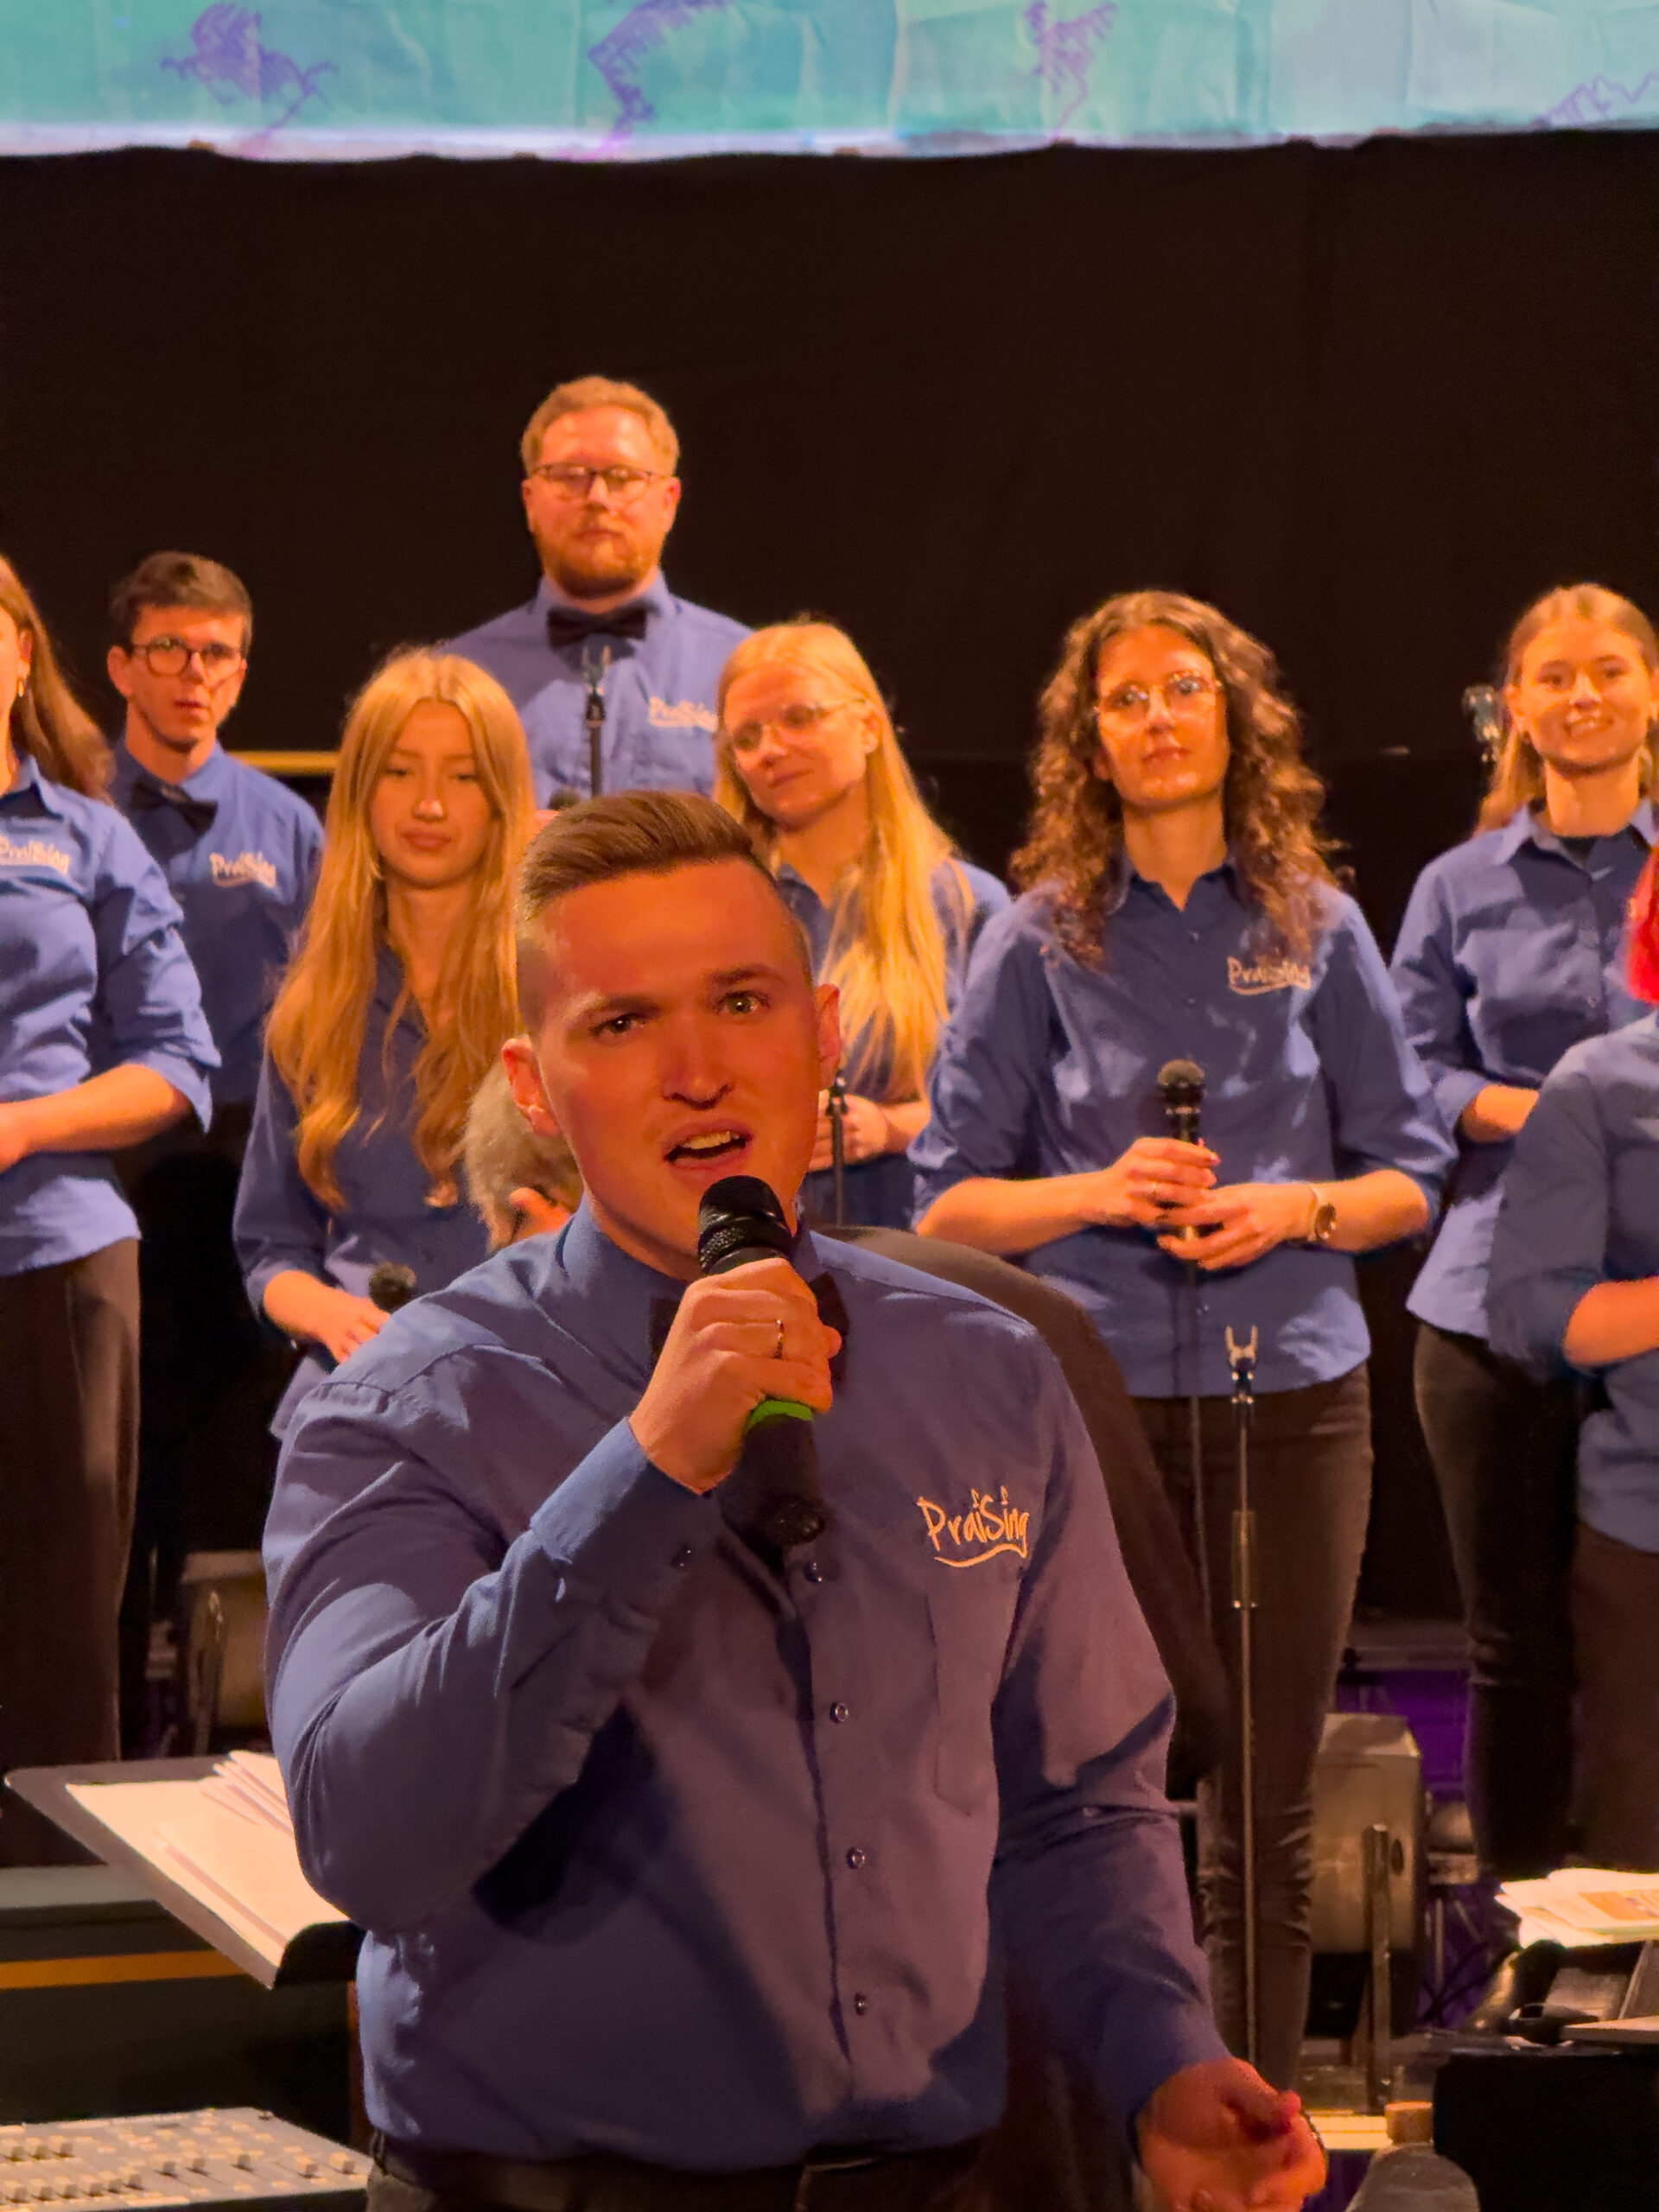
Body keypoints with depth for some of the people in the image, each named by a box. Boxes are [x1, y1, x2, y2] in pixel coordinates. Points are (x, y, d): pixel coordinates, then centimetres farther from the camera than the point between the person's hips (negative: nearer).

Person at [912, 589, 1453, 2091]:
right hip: (1095, 1396, -1)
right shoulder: (1039, 940, 3)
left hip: (1290, 1390, 1)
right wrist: (1098, 1192, -14)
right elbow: (951, 1204, 3)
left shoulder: (1314, 927, 7)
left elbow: (1410, 1176, 10)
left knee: (1266, 1816, 4)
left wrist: (1295, 1209, -10)